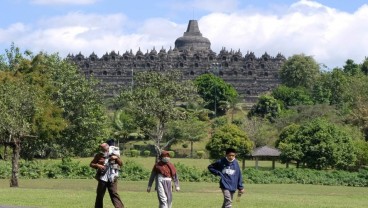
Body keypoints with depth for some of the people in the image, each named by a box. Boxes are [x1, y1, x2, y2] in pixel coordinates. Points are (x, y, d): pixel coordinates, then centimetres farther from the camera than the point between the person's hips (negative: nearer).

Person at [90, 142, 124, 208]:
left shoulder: (113, 154, 5)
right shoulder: (99, 156, 3)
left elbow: (121, 164, 3)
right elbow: (91, 164, 6)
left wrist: (116, 158, -15)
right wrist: (97, 165, -13)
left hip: (112, 179, -1)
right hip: (102, 179, 1)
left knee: (114, 194, -10)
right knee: (99, 195, 9)